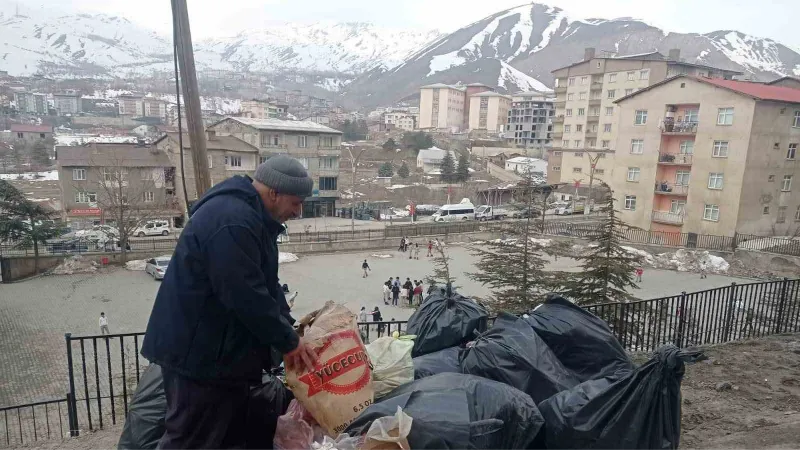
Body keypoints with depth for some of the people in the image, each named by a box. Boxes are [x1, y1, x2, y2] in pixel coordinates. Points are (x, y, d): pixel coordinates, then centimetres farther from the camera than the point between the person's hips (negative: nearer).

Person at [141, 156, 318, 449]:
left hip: (220, 350, 11)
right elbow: (247, 296, -29)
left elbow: (266, 284, 13)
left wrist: (289, 331, 4)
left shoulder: (247, 215, 10)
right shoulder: (233, 221, -26)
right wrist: (288, 341, -17)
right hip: (200, 354, -10)